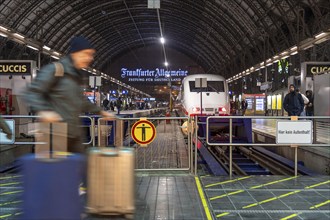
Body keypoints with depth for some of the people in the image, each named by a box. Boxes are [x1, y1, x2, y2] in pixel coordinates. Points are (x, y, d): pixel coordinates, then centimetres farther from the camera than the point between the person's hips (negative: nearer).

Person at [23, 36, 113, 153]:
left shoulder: (76, 75, 18)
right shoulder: (55, 70, -8)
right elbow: (32, 93, -14)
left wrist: (100, 112, 32)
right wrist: (43, 111, -31)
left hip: (74, 134, 9)